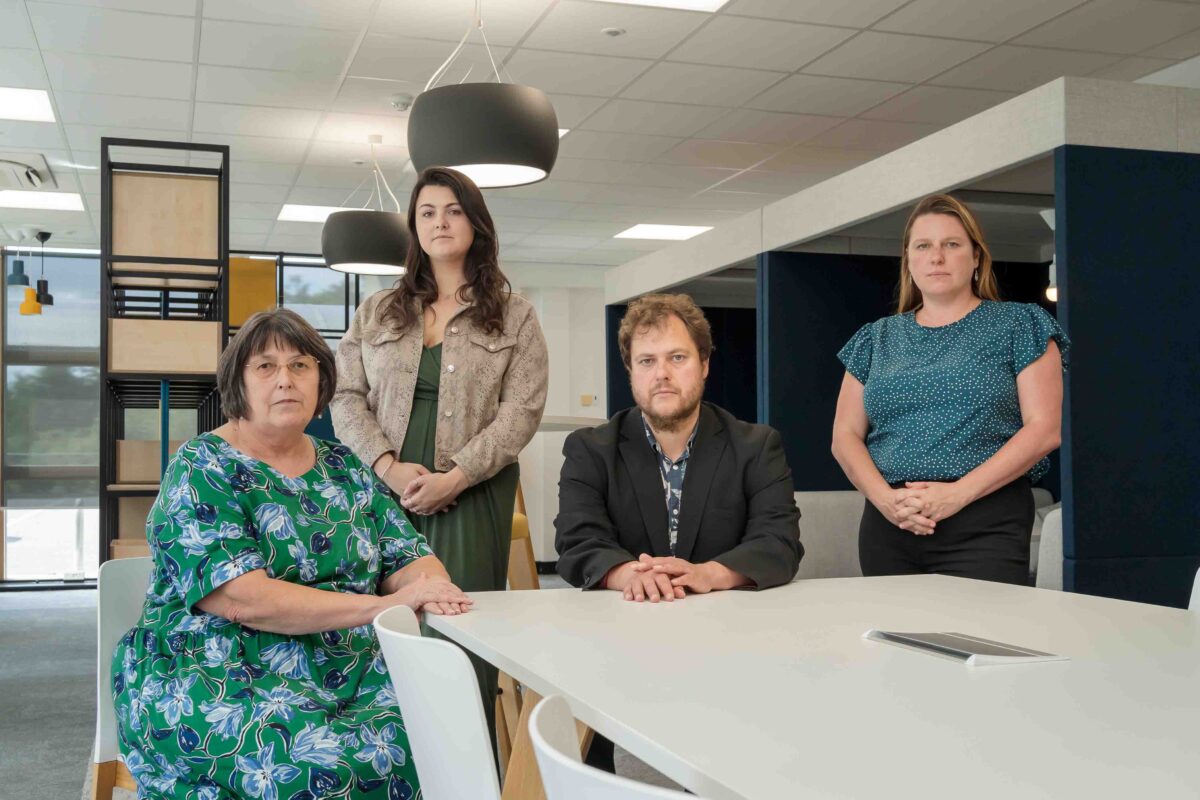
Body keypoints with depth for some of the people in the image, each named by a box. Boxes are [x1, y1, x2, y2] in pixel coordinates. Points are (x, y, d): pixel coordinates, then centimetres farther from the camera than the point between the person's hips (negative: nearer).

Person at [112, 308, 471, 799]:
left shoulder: (345, 469, 13)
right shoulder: (202, 469, -5)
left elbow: (408, 558, 9)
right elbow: (241, 599, -18)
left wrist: (433, 588, -17)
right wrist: (385, 605, -24)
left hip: (351, 679, 5)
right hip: (217, 680, -4)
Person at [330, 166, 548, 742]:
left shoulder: (513, 314, 7)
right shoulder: (377, 313, 16)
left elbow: (522, 409, -2)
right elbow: (346, 397, 8)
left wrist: (453, 478, -13)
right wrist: (390, 467, -10)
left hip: (472, 496, -2)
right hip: (387, 492, 2)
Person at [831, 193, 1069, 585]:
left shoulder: (1019, 325, 5)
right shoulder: (877, 339, 14)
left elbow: (1044, 429, -4)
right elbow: (845, 436, 9)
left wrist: (958, 493, -14)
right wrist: (884, 497, -10)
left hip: (984, 526, -3)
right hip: (887, 526, 3)